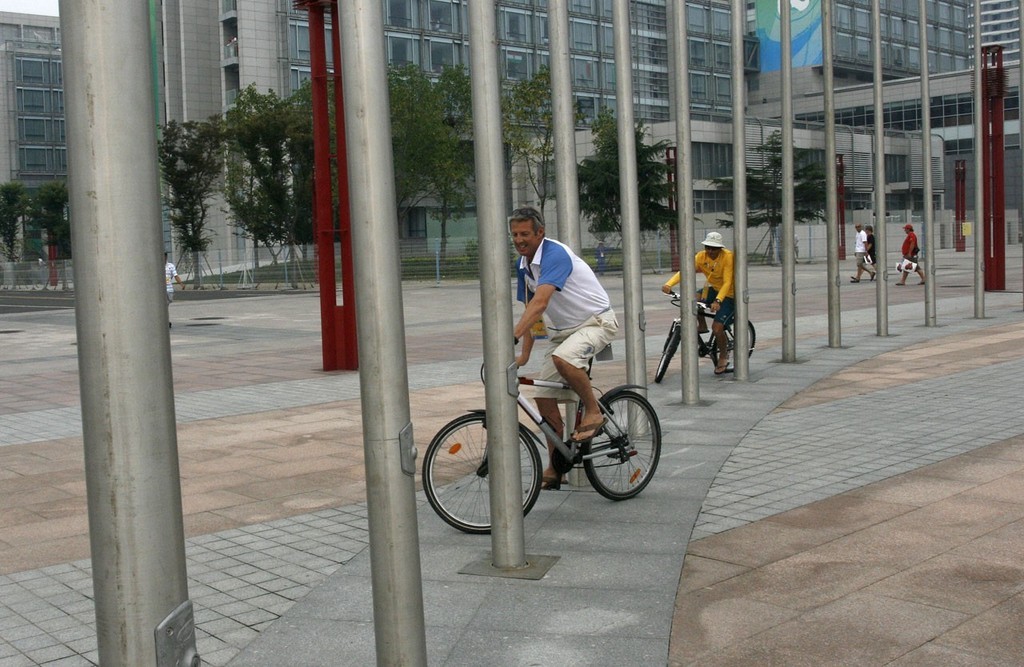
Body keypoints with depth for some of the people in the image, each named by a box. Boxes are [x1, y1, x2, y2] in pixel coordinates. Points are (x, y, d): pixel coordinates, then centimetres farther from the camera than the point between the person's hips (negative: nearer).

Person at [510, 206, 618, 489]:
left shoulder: (554, 254, -24)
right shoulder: (523, 264, 3)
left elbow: (540, 303, -38)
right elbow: (531, 310, 10)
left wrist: (510, 336, -46)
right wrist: (524, 355, 3)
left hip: (595, 321, -8)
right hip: (561, 330, 9)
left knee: (562, 358, -39)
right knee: (544, 398, 0)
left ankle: (593, 412, -14)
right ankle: (555, 467, 12)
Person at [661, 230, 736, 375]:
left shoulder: (728, 256, -24)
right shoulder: (701, 257, -11)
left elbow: (727, 282, -30)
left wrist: (717, 301, -45)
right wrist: (669, 284, -41)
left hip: (729, 294, -5)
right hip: (713, 289, 5)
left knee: (717, 328, -17)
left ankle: (723, 355, 11)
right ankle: (702, 325, 3)